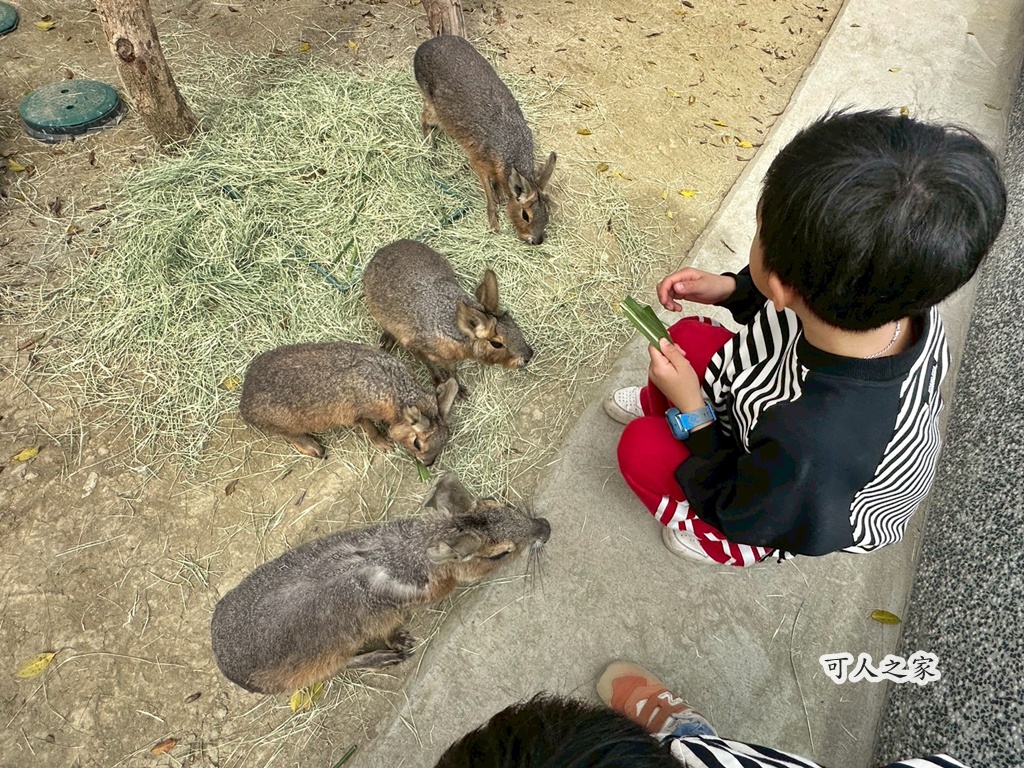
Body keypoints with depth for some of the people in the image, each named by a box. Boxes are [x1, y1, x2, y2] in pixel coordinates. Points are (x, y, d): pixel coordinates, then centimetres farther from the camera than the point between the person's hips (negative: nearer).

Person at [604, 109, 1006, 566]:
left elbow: (745, 517, -26)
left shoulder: (809, 445, -50)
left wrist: (691, 412, -23)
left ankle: (730, 549, 19)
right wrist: (728, 289, -14)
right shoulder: (904, 303, -30)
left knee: (641, 448, -8)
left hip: (809, 517, -5)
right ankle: (658, 404, 36)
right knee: (687, 337, 0)